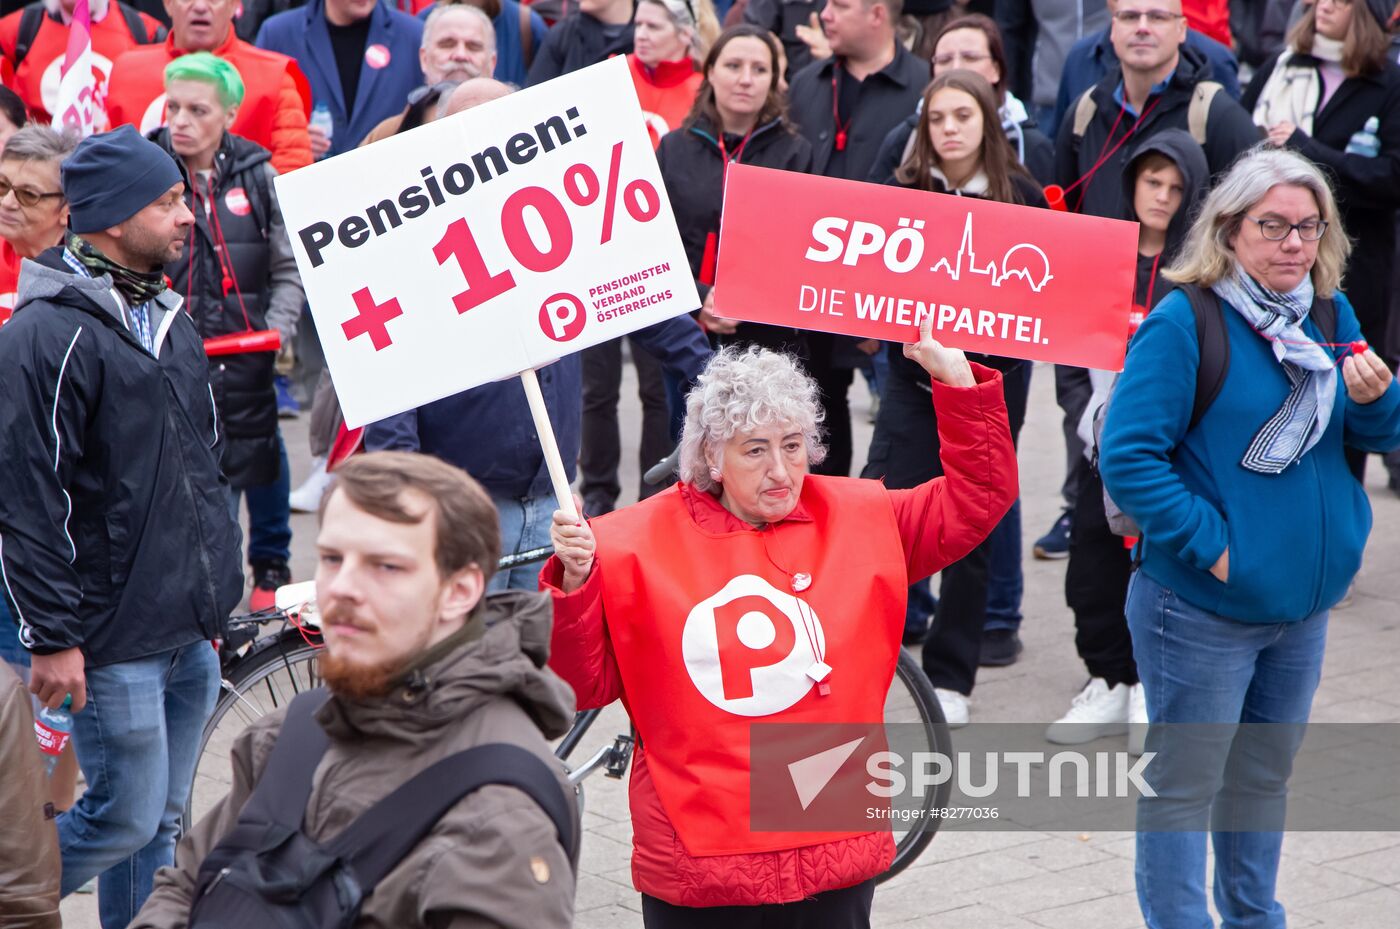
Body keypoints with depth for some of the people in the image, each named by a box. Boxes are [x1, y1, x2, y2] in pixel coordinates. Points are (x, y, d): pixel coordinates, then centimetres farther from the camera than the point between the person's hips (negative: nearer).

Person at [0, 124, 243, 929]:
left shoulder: (172, 324, 13)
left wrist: (222, 591, 22)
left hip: (193, 636, 8)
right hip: (114, 643, -8)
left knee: (161, 825, 13)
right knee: (126, 820, -3)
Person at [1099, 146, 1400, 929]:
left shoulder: (1331, 315, 4)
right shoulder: (1184, 323, -16)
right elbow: (1128, 458, -20)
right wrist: (1211, 546, -20)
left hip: (1304, 602, 7)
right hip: (1203, 609, -7)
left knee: (1266, 774, 22)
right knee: (1185, 785, 5)